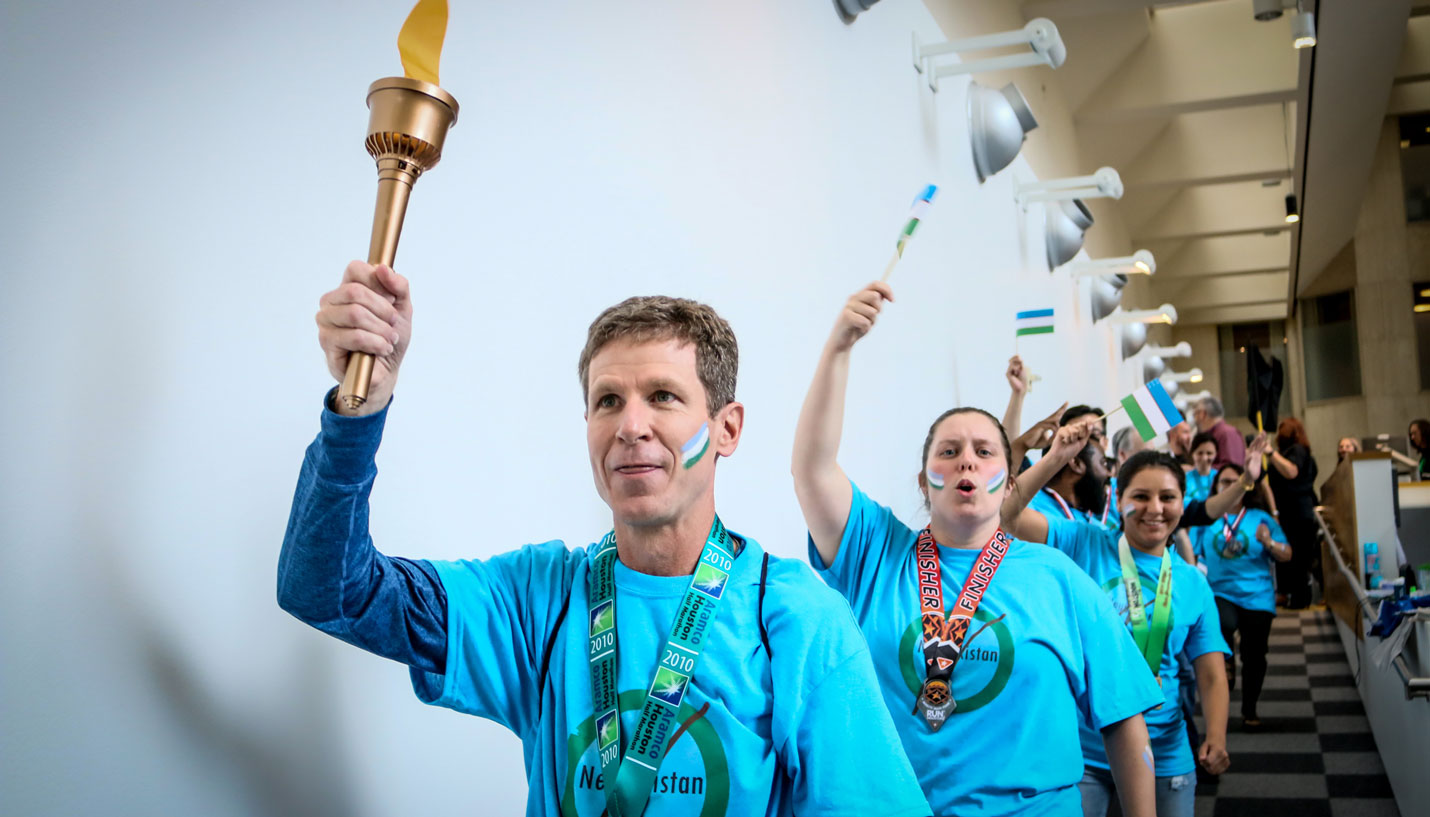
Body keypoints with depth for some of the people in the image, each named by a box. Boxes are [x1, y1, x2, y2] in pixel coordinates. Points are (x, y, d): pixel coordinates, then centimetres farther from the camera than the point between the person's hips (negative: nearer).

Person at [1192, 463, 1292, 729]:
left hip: (1257, 596, 2)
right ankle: (1227, 662, -1)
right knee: (1224, 623, -34)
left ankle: (1249, 711, 24)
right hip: (1219, 592, -1)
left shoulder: (1261, 518, 5)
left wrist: (1269, 542, -15)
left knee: (1254, 655, 5)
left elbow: (1286, 555, 4)